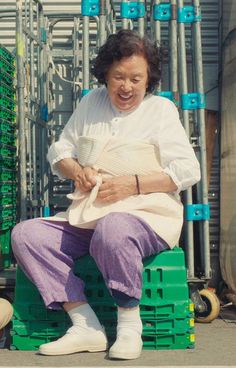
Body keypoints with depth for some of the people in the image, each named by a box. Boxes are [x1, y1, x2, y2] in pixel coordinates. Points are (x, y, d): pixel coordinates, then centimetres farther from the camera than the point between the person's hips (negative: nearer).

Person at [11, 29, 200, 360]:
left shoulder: (161, 109, 6)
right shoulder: (91, 103, 17)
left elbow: (188, 170, -3)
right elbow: (59, 151, 21)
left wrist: (133, 183, -15)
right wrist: (77, 171, -3)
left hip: (147, 215, -5)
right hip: (87, 216, 5)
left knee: (112, 228, -40)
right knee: (25, 234, -17)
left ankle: (129, 324, -21)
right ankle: (86, 327, -21)